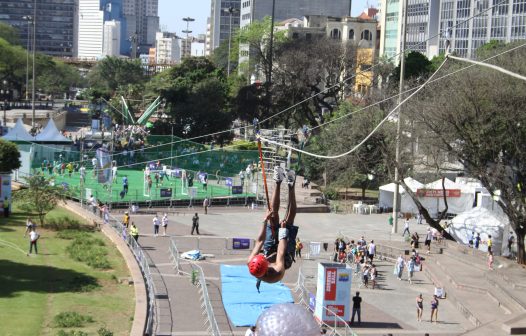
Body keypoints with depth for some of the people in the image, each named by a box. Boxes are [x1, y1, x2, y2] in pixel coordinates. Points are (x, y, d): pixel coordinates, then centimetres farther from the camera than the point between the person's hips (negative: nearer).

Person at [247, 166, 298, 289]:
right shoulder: (277, 273, -47)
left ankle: (278, 183, 6)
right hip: (287, 256, -3)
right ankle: (291, 187, -3)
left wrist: (265, 221, -21)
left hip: (269, 251, 3)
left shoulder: (250, 264, -36)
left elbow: (259, 241, -25)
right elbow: (281, 253, -33)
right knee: (288, 221, -13)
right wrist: (283, 231, -24)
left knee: (273, 216, -5)